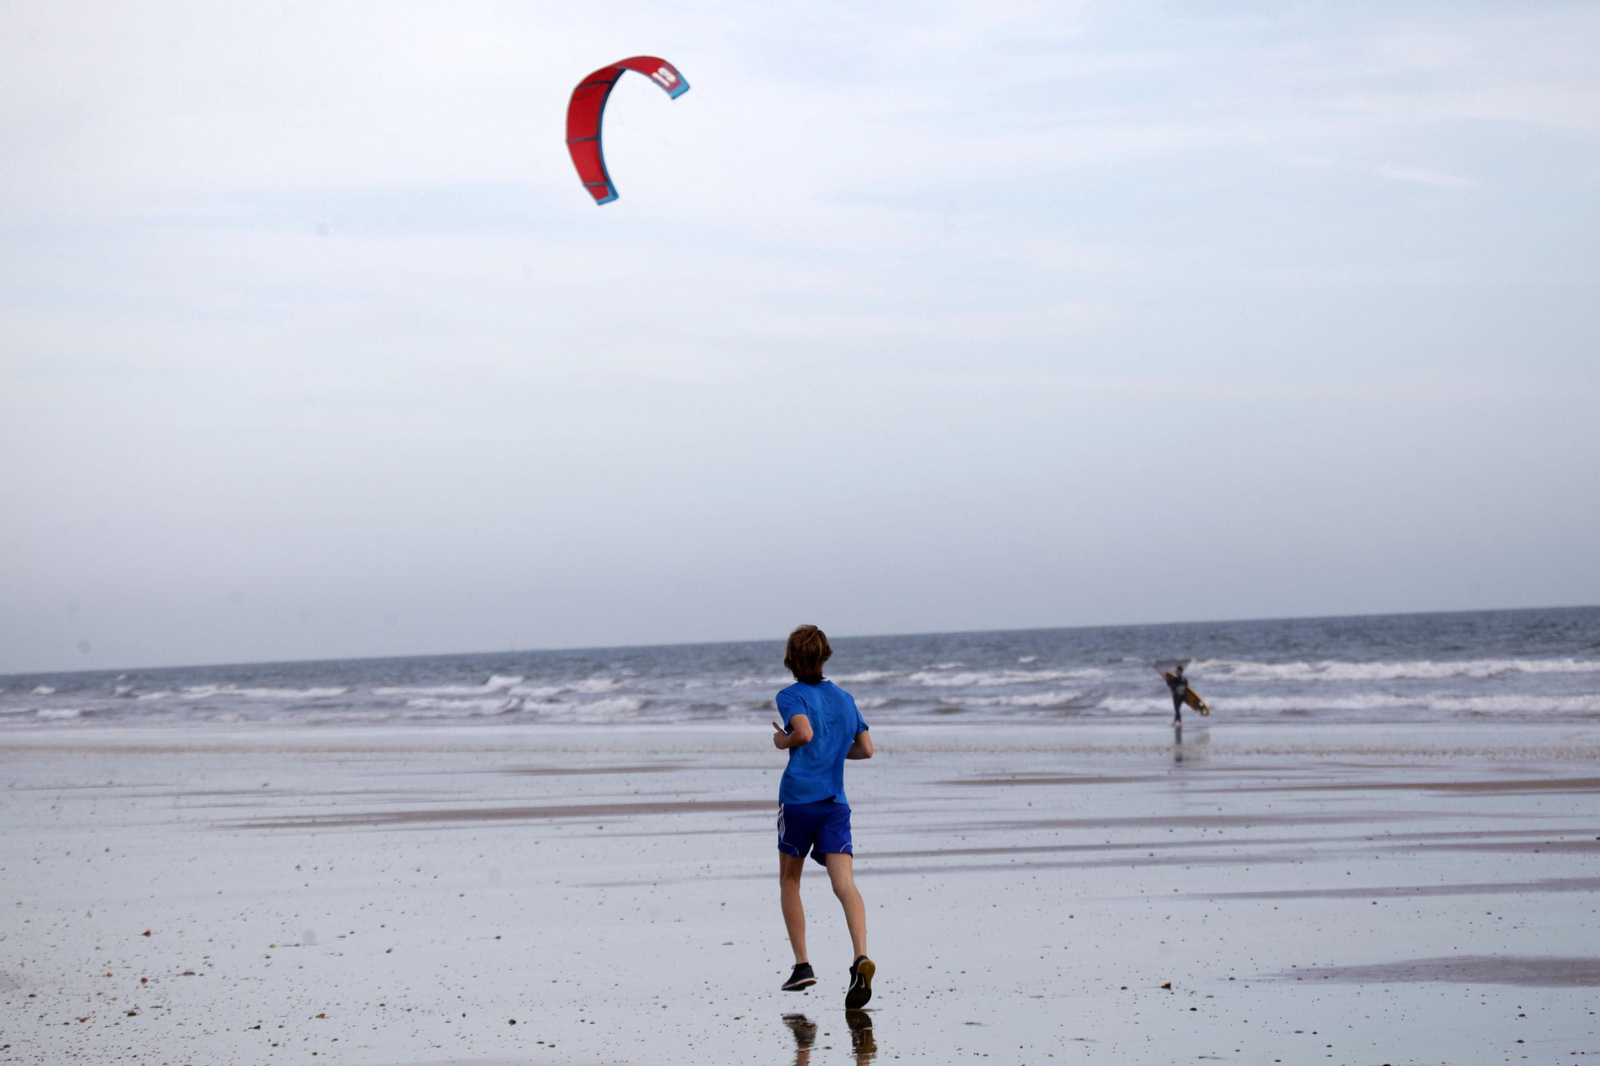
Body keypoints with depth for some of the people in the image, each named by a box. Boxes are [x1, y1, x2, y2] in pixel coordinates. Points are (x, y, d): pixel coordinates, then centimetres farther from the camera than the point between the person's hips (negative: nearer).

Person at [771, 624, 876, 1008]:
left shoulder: (792, 695, -1)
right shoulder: (844, 697, 16)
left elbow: (805, 732, -19)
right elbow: (866, 749, 19)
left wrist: (783, 742, 0)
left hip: (798, 798, -3)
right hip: (836, 802, 3)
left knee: (789, 880, 16)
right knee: (844, 883, -10)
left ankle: (802, 964, 13)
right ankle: (861, 958, -32)